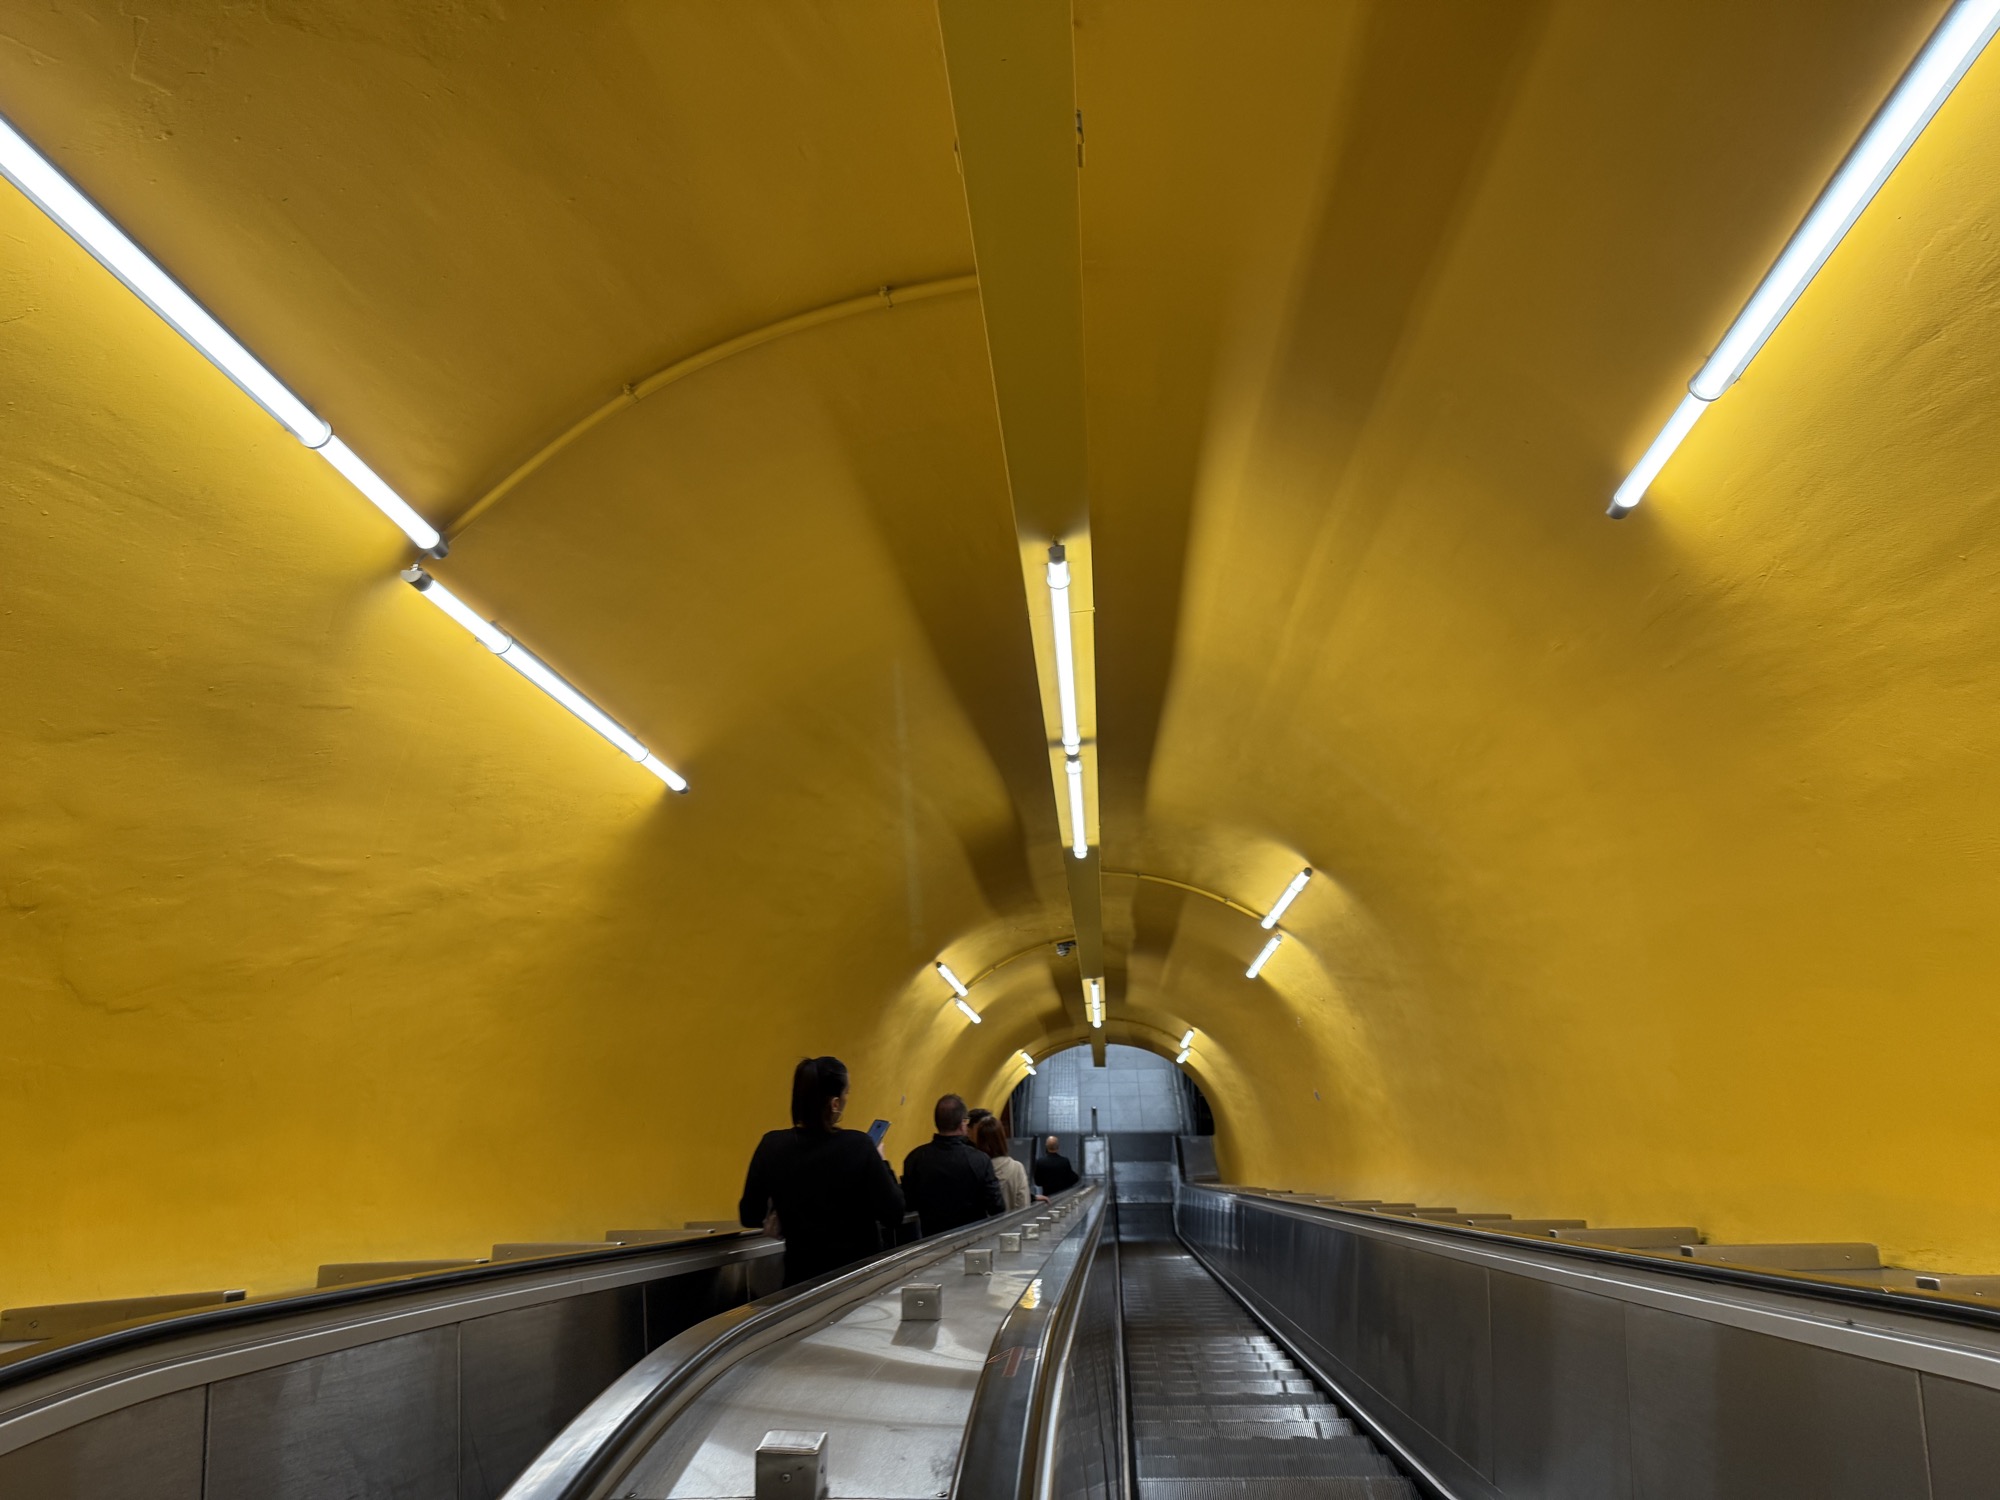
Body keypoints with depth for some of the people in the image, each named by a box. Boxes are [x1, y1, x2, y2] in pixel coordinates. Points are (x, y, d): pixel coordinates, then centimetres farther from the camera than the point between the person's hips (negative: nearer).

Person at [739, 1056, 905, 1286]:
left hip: (801, 1275, 3)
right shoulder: (857, 1146, -17)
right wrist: (883, 1164, 3)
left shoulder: (772, 1146, -8)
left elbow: (749, 1218, 3)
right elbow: (894, 1216, -11)